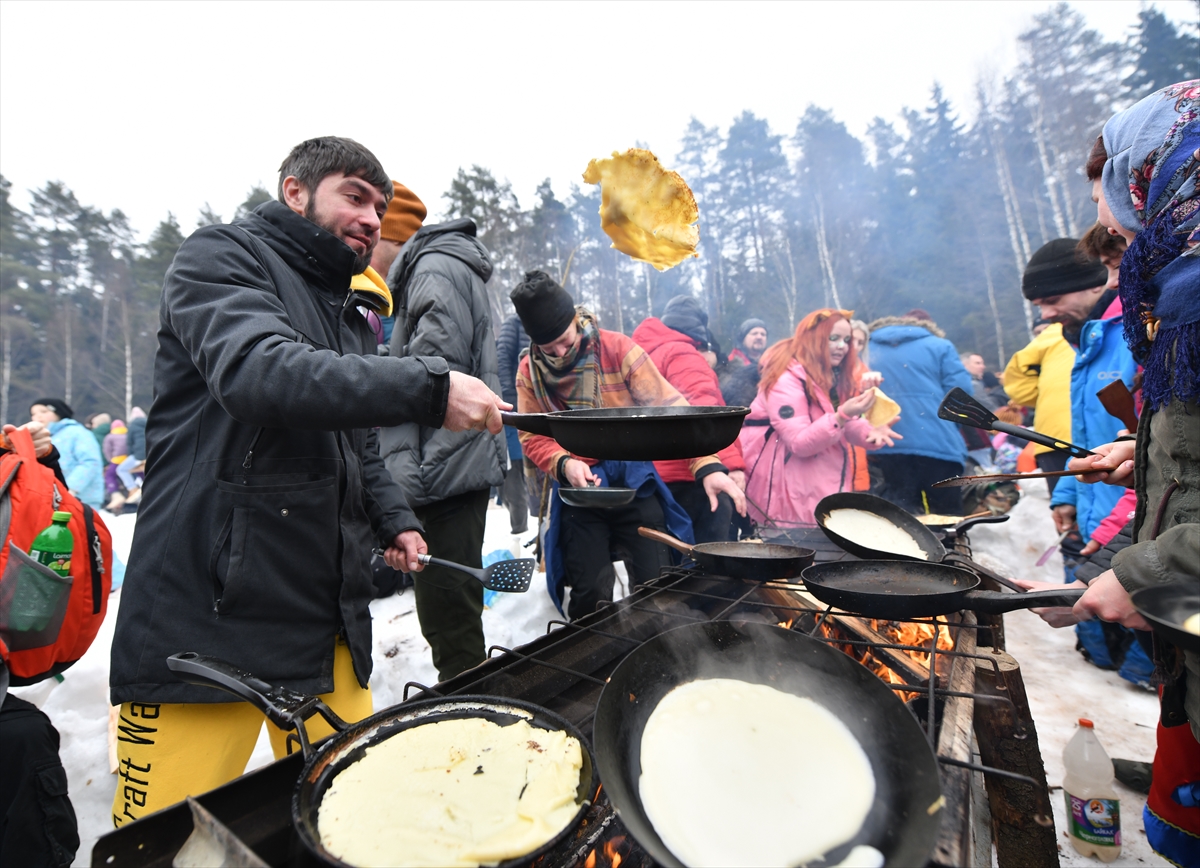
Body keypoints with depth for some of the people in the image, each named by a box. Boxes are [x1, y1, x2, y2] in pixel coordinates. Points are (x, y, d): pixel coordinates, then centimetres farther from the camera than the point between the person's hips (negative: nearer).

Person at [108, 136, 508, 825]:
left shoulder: (352, 318, 20)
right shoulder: (223, 256, -2)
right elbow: (257, 370, -25)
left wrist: (395, 519, 10)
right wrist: (429, 387, -30)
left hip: (330, 621, 7)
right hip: (208, 615, -6)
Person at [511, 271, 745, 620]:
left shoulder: (617, 348, -10)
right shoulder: (530, 371, -1)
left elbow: (670, 407, -13)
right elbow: (533, 437, 2)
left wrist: (707, 466, -24)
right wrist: (564, 464, -20)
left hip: (634, 480, -1)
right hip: (578, 486, 1)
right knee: (589, 595, 3)